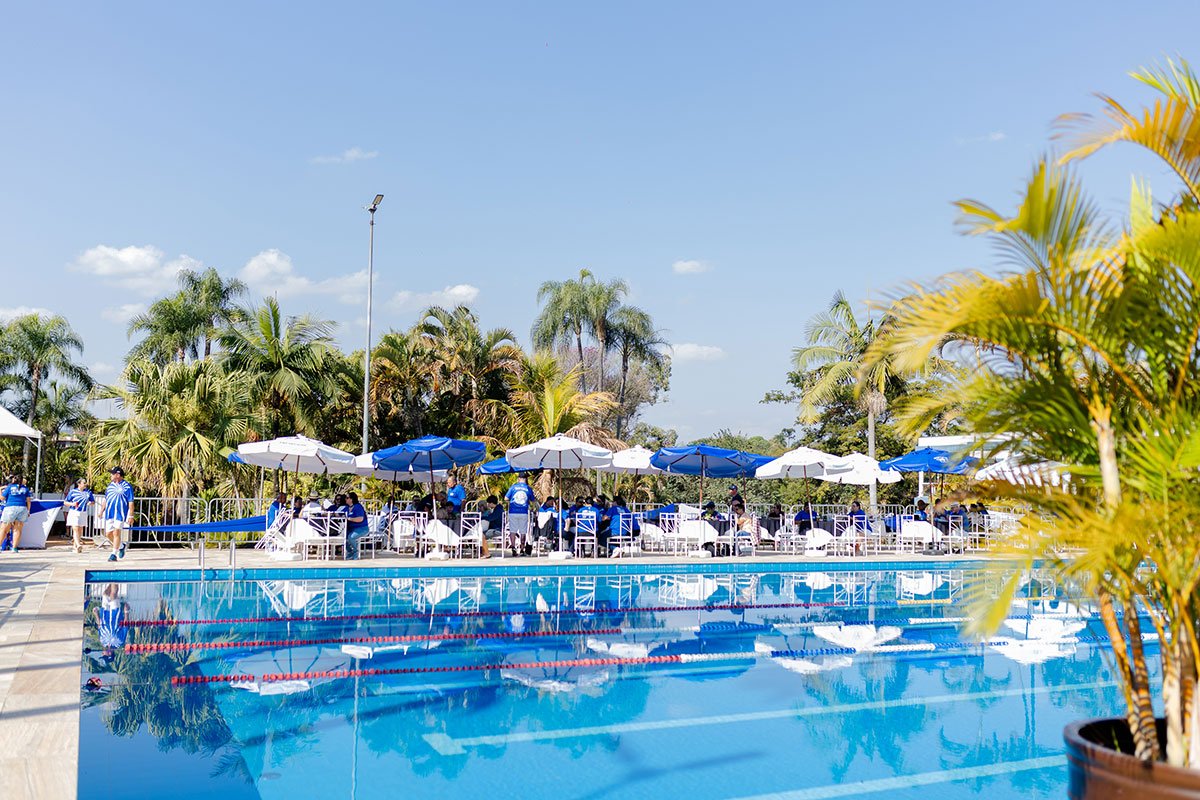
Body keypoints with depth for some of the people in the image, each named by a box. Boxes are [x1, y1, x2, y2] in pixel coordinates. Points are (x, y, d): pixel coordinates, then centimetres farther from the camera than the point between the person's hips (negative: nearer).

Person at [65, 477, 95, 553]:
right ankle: (78, 545, -27)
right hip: (74, 512, -4)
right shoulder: (73, 492, -2)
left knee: (80, 531, 9)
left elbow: (93, 501, 16)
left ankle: (75, 546, 23)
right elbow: (65, 502, 2)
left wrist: (90, 503, -7)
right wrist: (72, 504, -17)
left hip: (83, 513, 4)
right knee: (75, 529, -16)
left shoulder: (88, 492, 7)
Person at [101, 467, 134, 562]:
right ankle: (122, 545, 28)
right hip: (109, 513, 6)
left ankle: (114, 554, -4)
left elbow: (131, 502, -7)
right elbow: (105, 499, 21)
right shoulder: (110, 485, 13)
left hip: (120, 514, -6)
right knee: (108, 534, 6)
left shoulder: (127, 486, -6)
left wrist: (130, 515, -11)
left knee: (116, 533, -10)